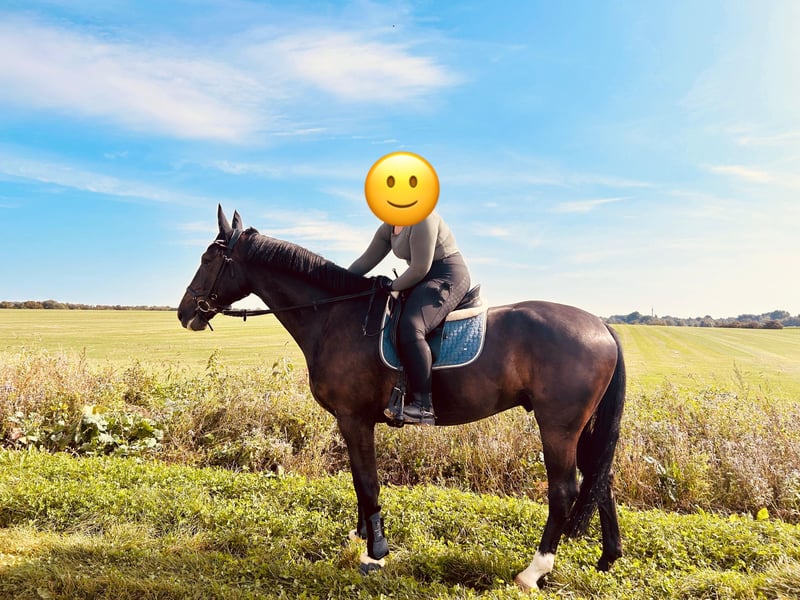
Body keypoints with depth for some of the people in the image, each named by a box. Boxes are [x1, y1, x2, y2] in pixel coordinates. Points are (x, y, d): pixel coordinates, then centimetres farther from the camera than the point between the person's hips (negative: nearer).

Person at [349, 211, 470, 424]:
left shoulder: (422, 216, -16)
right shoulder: (388, 227, 13)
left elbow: (420, 267, -21)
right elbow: (366, 260, 16)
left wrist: (393, 286, -10)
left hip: (448, 278, -10)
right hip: (425, 281, 11)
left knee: (409, 329, -30)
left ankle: (423, 406, -30)